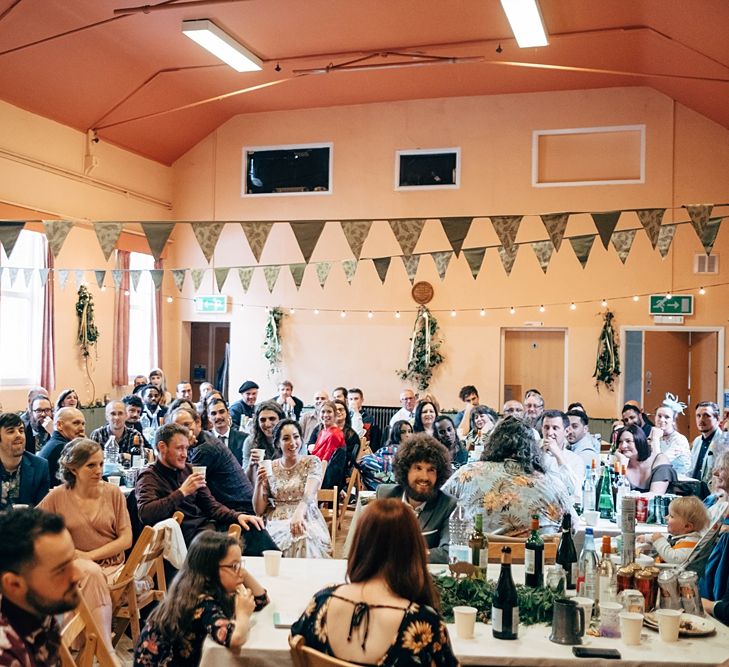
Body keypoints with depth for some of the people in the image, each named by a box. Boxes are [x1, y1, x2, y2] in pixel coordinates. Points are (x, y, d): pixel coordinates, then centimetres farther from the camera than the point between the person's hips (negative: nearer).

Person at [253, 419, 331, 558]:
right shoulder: (270, 468, 10)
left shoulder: (312, 462, 4)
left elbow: (309, 493, -16)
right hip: (277, 523, 1)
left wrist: (298, 513, -37)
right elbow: (259, 510, 10)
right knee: (289, 537, -33)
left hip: (306, 519, -1)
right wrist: (259, 484, -8)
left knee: (307, 537, -35)